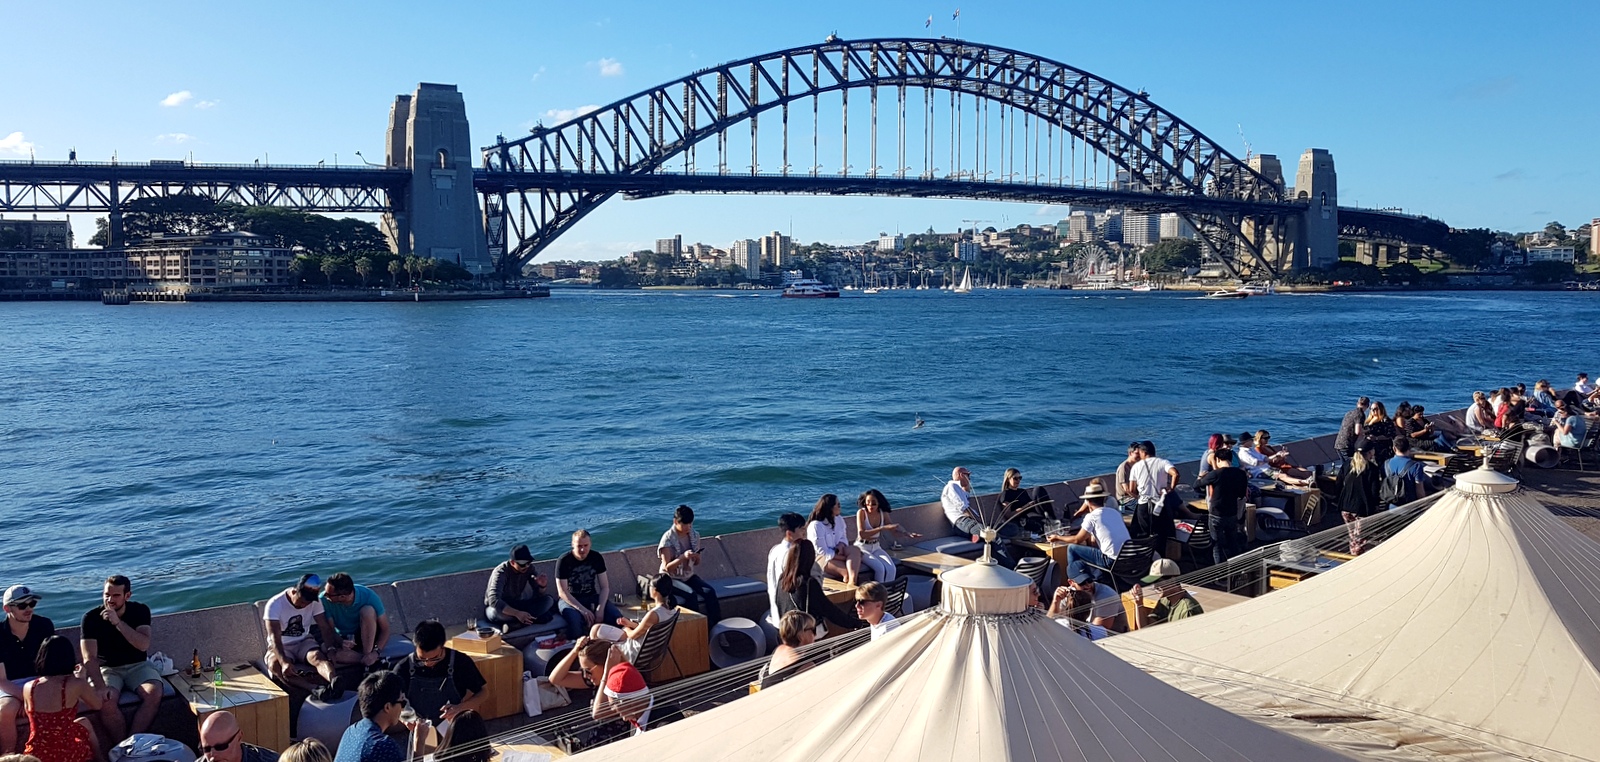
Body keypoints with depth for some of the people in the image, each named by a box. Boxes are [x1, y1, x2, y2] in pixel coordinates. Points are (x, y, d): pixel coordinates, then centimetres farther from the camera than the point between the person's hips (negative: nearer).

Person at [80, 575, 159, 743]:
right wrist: (101, 687, -31)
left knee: (154, 693, -28)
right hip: (106, 668, -1)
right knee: (106, 700, -32)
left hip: (137, 665, 1)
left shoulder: (140, 611, -6)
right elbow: (89, 658, -18)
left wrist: (118, 622, -29)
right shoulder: (91, 618, -10)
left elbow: (143, 645, -19)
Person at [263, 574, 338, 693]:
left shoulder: (315, 602, -7)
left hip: (304, 642, 2)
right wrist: (284, 662, -45)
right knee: (274, 665, -37)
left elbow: (325, 627, -9)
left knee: (318, 656, -33)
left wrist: (331, 649, -29)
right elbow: (275, 638, -29)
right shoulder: (275, 604, -20)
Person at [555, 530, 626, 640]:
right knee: (575, 620, -39)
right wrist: (582, 610, -27)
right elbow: (562, 592, -16)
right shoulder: (563, 561, -13)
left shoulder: (597, 558, -3)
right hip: (570, 600, -3)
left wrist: (600, 609, -20)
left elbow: (605, 587, -2)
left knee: (617, 616, -24)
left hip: (592, 598, 3)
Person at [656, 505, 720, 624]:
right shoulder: (668, 539, -15)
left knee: (710, 591, -22)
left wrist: (696, 558, -15)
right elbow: (667, 567, -18)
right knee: (691, 594, -33)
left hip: (689, 575, 5)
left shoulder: (694, 535, 1)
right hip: (672, 578, -5)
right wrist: (683, 557, -32)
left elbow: (697, 563, 9)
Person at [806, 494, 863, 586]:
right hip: (822, 558, -7)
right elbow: (822, 551, -20)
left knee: (855, 550, -29)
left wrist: (840, 546, -14)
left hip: (837, 554, 7)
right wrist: (845, 557, -20)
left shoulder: (839, 519, 8)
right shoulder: (815, 525, -18)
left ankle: (852, 582, -49)